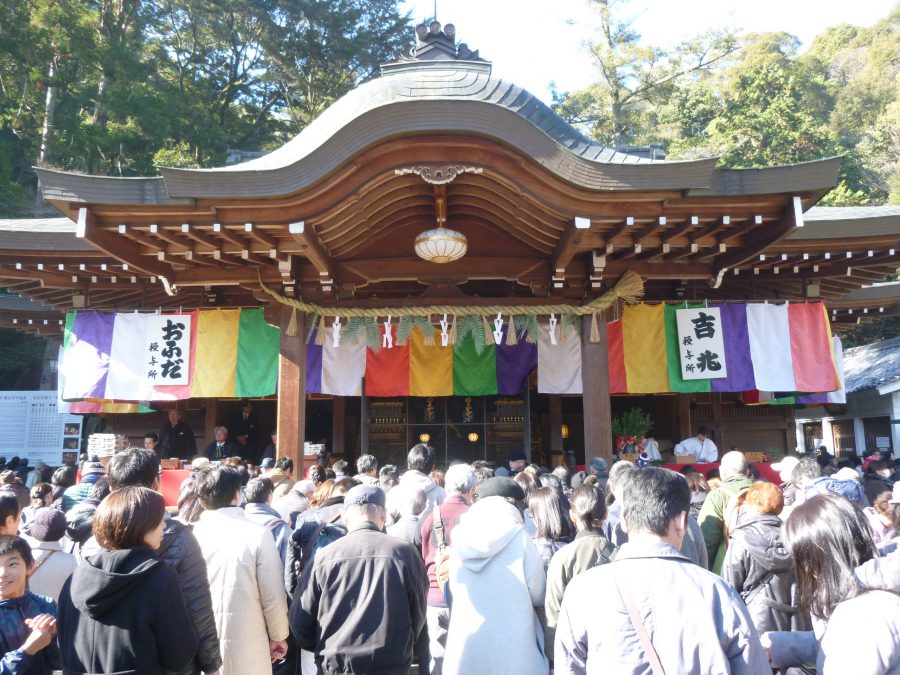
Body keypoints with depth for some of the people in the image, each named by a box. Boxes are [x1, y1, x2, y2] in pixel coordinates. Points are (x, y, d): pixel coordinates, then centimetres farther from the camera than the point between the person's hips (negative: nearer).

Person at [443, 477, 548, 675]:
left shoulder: (460, 536, -2)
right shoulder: (519, 538, -12)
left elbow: (454, 590, 9)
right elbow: (539, 596, -4)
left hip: (465, 648, 3)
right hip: (511, 652, -3)